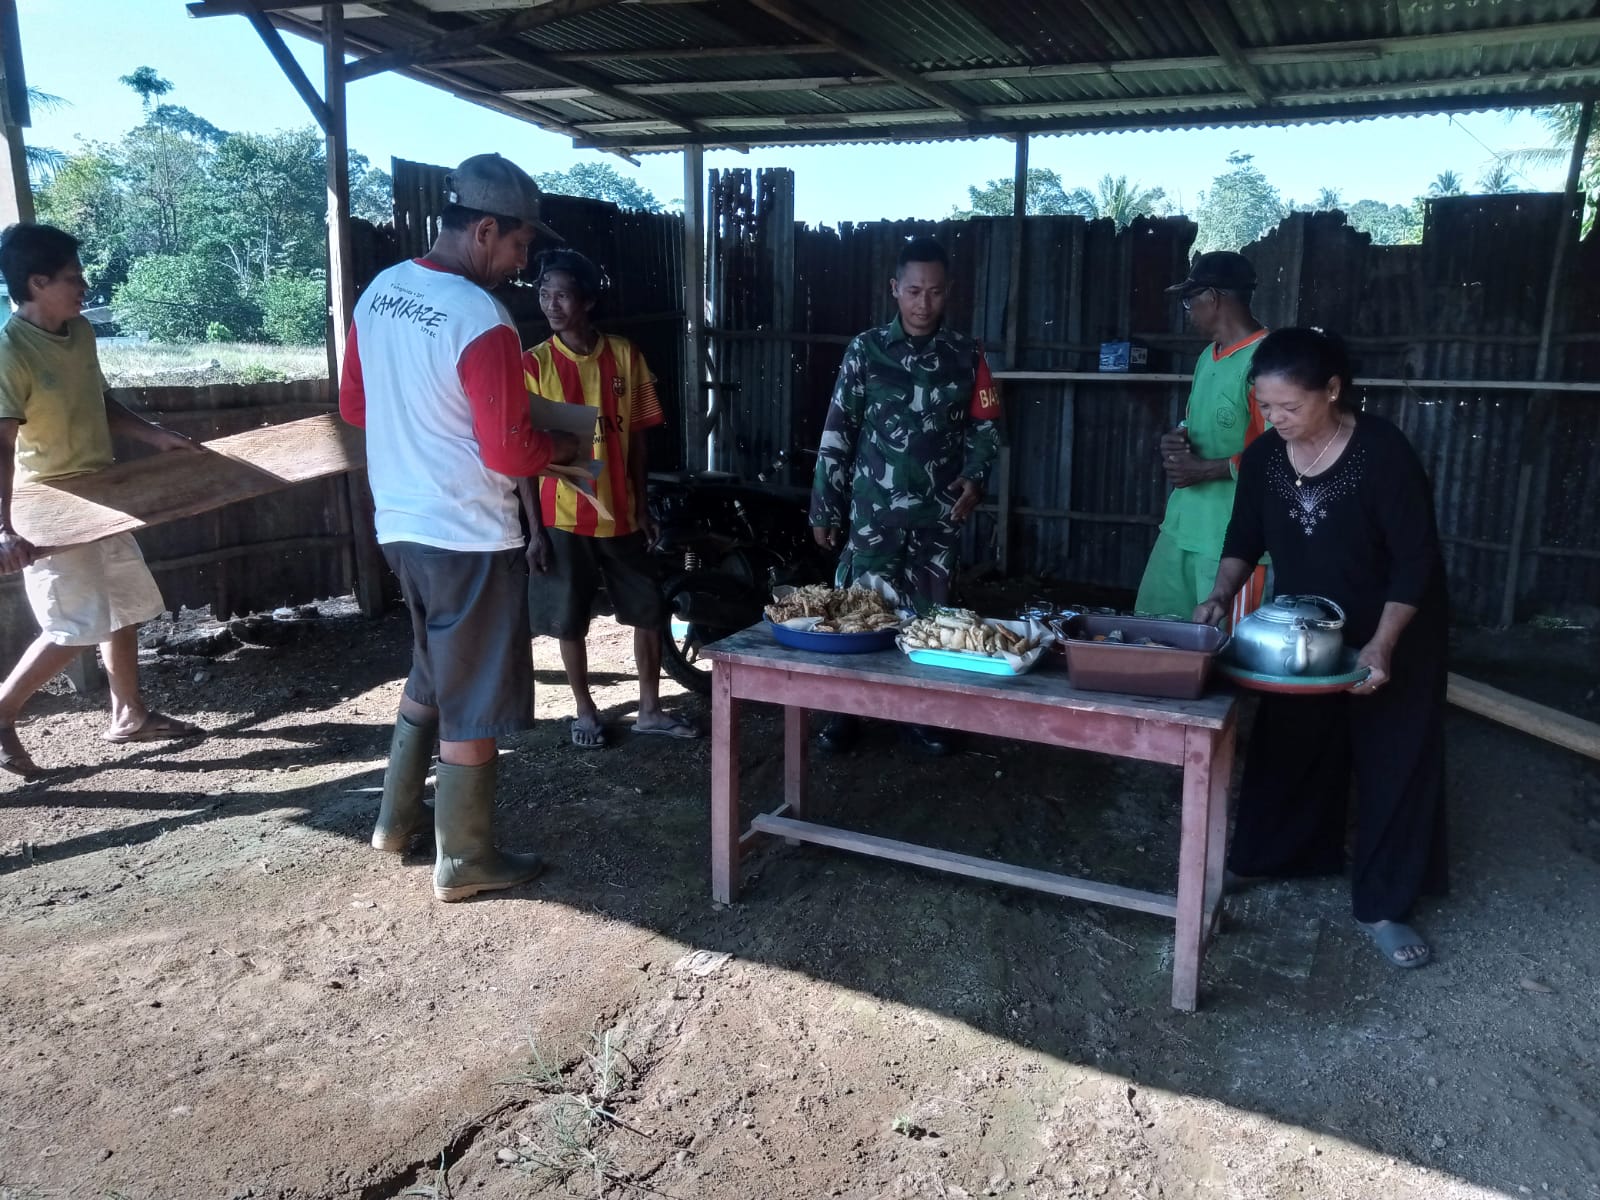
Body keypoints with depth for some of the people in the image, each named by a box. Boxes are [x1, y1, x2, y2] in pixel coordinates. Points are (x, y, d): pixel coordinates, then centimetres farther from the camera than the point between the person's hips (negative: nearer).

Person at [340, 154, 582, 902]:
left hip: (401, 524, 8)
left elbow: (354, 405, 14)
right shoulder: (481, 321, -21)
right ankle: (464, 862, 18)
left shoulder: (378, 293, 5)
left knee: (433, 674, 25)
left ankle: (397, 817, 37)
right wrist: (561, 447, -1)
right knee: (473, 701, 5)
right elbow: (508, 453, -20)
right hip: (469, 539, -8)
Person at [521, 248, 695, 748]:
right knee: (569, 621, 7)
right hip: (562, 517, -2)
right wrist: (535, 528, -9)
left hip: (620, 513, 3)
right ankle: (585, 711, 26)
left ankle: (649, 710, 24)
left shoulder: (625, 356, 0)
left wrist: (642, 505, 4)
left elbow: (636, 436, 6)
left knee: (649, 612, 8)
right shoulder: (534, 364, -7)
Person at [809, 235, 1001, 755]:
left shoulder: (965, 355, 3)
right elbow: (837, 432, -1)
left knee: (928, 613, 9)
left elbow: (986, 425, 10)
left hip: (939, 512, 2)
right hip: (873, 509, -1)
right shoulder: (866, 350, -2)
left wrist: (975, 476, -9)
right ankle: (847, 711, 17)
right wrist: (823, 508, -2)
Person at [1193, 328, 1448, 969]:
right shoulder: (1264, 456, -10)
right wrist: (1221, 595, -15)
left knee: (1391, 762, 3)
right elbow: (1245, 537, 2)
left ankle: (1383, 905, 14)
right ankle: (1275, 854, 32)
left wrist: (1381, 645, -27)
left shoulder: (1384, 452, -25)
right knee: (1288, 743, 12)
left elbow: (1417, 557, -22)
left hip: (1393, 634, -4)